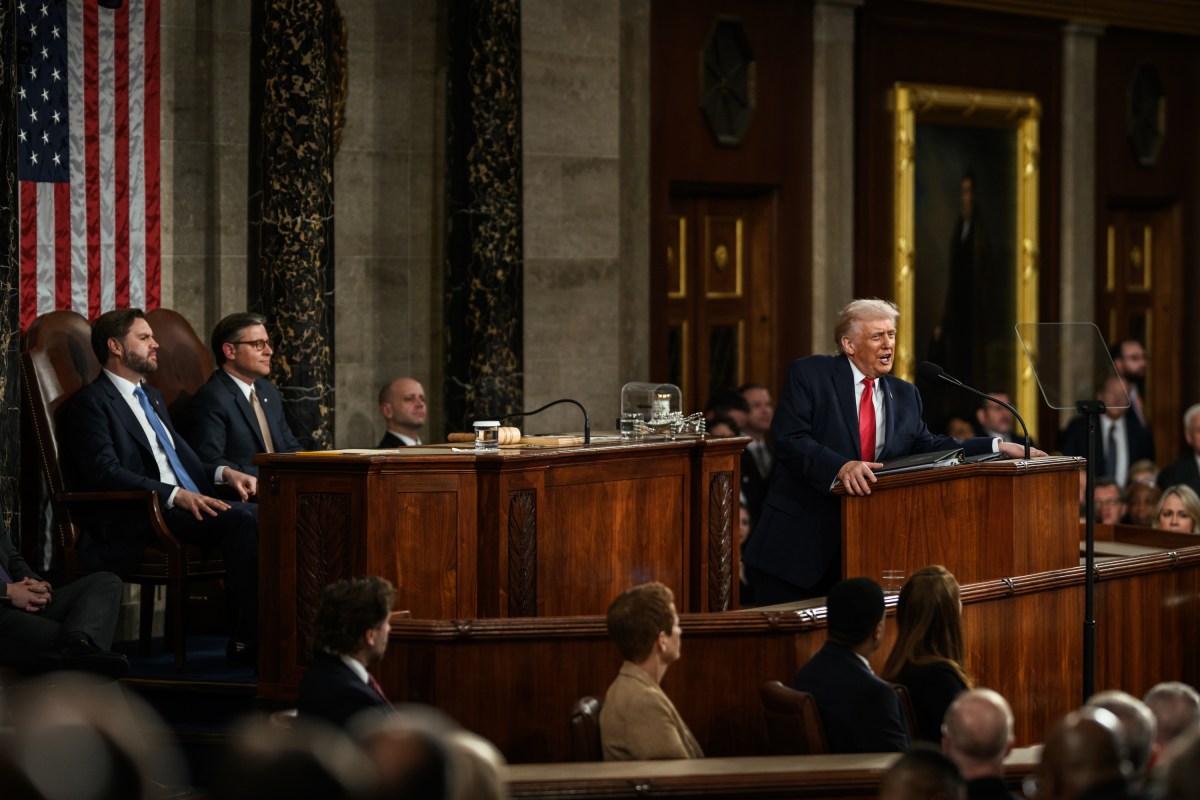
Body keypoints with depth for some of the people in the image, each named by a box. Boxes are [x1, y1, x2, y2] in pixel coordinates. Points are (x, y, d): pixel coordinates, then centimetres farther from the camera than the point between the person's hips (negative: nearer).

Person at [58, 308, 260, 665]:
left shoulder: (152, 397, 28)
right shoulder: (90, 402, -1)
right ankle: (247, 640, -26)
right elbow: (105, 472, -15)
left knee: (258, 514, -20)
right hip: (139, 522, -8)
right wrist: (175, 495, -25)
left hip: (188, 504, 8)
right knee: (244, 518, -29)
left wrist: (224, 473, 7)